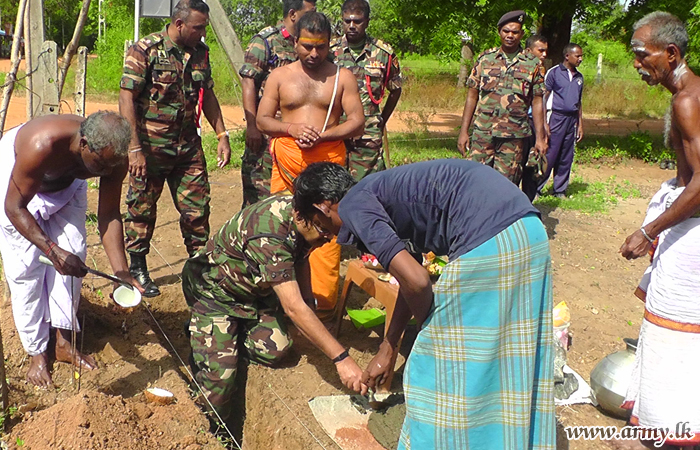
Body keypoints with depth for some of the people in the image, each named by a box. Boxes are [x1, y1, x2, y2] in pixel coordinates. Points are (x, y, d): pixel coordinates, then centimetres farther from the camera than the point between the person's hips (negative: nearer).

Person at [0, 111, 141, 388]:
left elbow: (109, 215, -20)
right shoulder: (43, 145, -44)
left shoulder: (113, 158, -30)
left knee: (73, 255, -2)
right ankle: (37, 353, 7)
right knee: (26, 267, -7)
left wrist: (121, 271, -28)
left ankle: (64, 344, 12)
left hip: (65, 184, 4)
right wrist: (51, 249, -46)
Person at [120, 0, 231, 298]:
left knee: (197, 208, 6)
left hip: (188, 145, 5)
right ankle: (137, 270, 22)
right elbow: (126, 98, -14)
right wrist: (135, 148, -20)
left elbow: (208, 95, 17)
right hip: (150, 147, -5)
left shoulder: (200, 52, 7)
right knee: (142, 209, 6)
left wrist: (222, 134, 10)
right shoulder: (144, 50, -11)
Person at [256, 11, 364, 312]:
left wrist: (321, 135, -12)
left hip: (328, 158, -1)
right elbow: (262, 120, 10)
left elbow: (357, 123, 3)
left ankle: (324, 298, 2)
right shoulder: (280, 76, 13)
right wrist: (293, 129, -10)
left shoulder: (342, 77, 10)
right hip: (287, 160, 2)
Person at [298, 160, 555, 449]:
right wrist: (386, 351, 38)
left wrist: (428, 328, 9)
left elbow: (415, 281, -13)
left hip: (487, 241, -10)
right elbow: (410, 278, 31)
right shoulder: (383, 194, 25)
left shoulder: (352, 207, -1)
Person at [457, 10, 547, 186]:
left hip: (514, 136, 0)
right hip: (483, 132, 1)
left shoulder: (533, 64, 5)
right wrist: (464, 131, 2)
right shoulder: (485, 59, 7)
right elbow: (472, 96, 7)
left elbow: (537, 102, 5)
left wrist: (540, 138, 0)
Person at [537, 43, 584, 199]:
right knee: (549, 156, -7)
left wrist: (580, 124, 15)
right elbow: (543, 98, -5)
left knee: (566, 158, 7)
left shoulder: (579, 77, 14)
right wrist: (544, 122, -12)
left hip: (572, 120, 6)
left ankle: (560, 190, 15)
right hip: (556, 118, -5)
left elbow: (578, 103, 20)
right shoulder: (554, 72, -3)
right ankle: (535, 188, 1)